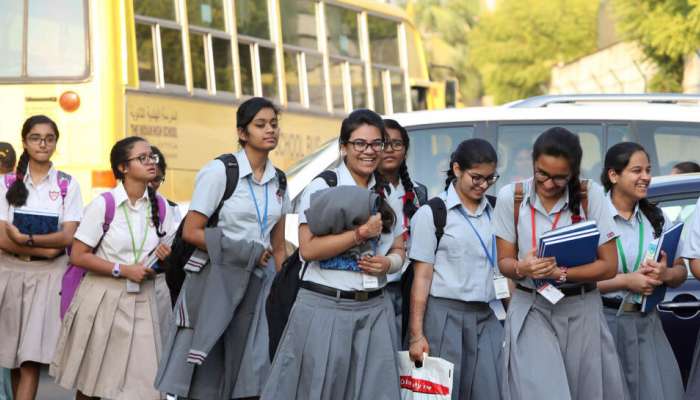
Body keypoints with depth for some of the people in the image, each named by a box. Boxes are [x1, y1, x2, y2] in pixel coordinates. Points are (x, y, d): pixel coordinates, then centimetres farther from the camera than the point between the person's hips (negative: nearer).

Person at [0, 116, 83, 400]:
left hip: (48, 275, -1)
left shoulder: (67, 185, 4)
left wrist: (25, 238, -14)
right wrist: (44, 249, -13)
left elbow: (67, 237, -4)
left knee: (31, 357, -10)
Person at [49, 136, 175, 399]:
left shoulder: (160, 206, 4)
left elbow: (171, 248, 17)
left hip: (141, 299, 3)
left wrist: (166, 256, -6)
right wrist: (122, 270, -16)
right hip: (104, 297, -3)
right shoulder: (103, 205, -10)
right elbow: (78, 256, -11)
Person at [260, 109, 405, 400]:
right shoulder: (321, 188, -4)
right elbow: (308, 249, -13)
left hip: (375, 310, 4)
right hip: (325, 309, -4)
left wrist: (387, 263, -5)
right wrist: (361, 233, -17)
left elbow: (398, 251, 17)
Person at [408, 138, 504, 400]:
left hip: (487, 318, 4)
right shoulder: (432, 213, -1)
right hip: (445, 316, -4)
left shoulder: (495, 213, 11)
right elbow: (422, 276, -3)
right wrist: (417, 334, -8)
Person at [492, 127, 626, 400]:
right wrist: (521, 269, -22)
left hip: (581, 311, 0)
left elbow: (609, 266, -6)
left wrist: (559, 273, -18)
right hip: (530, 311, 0)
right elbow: (504, 261, 2)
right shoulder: (511, 197, -4)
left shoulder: (590, 196, -6)